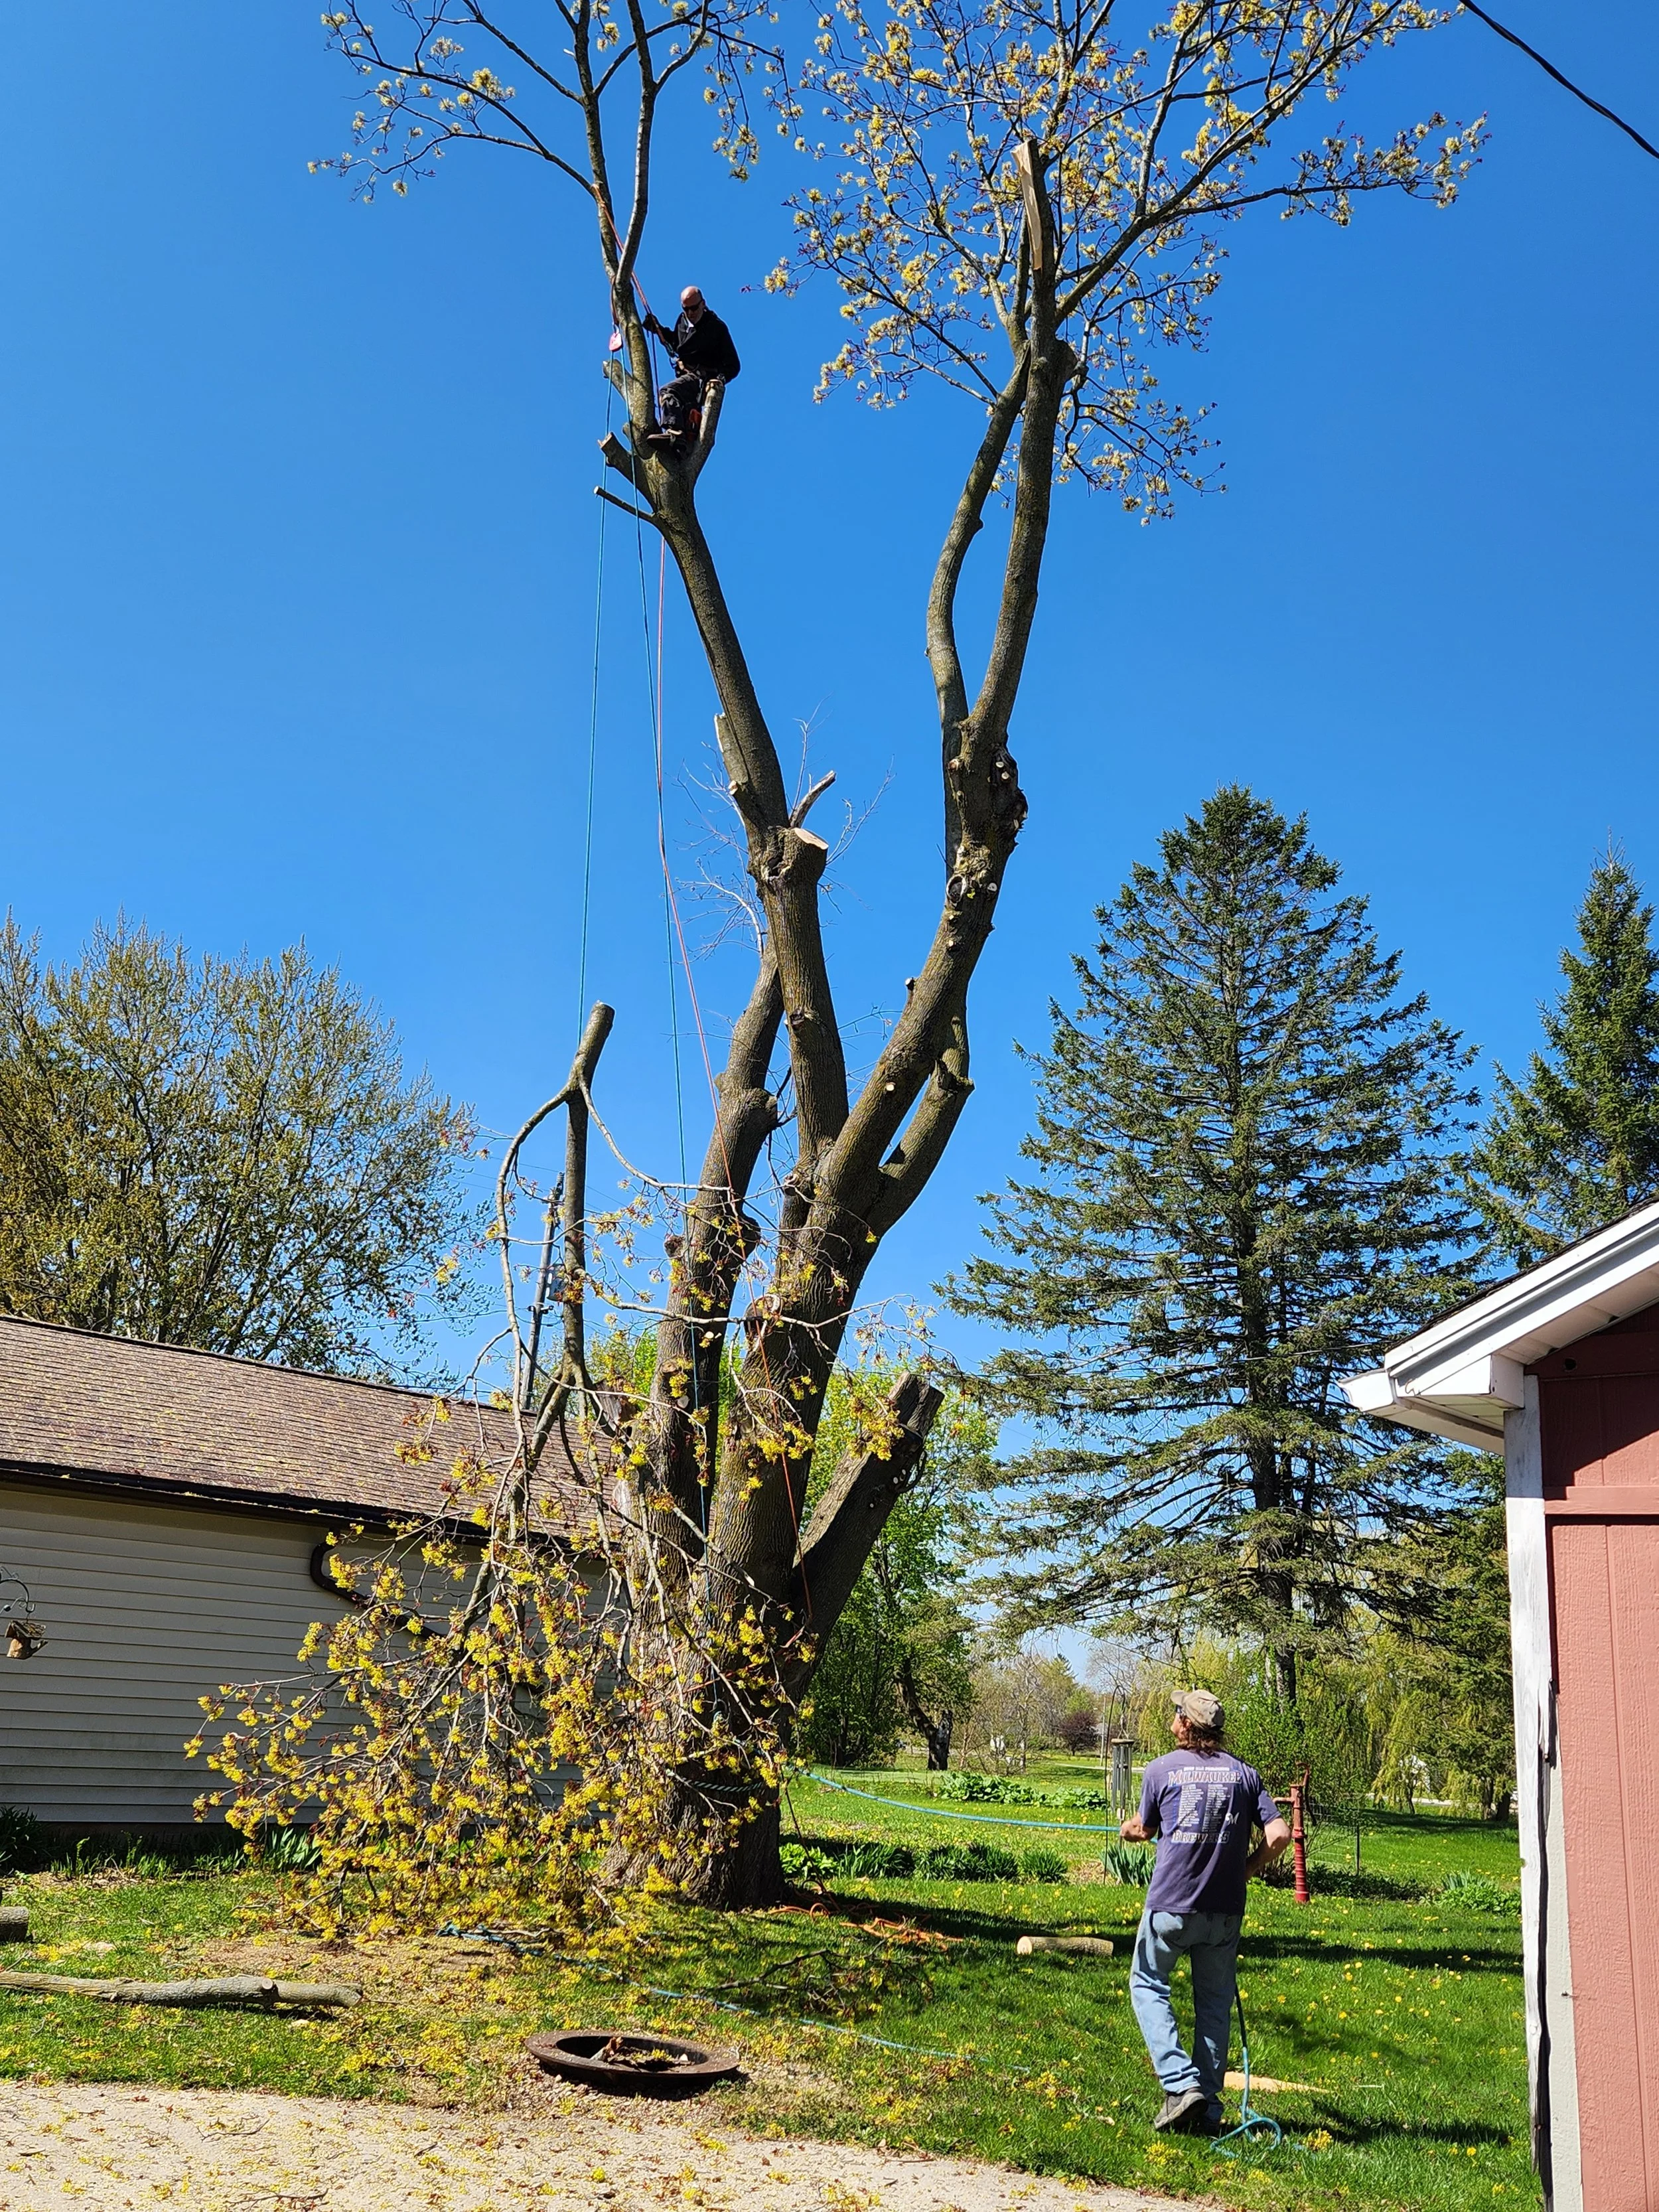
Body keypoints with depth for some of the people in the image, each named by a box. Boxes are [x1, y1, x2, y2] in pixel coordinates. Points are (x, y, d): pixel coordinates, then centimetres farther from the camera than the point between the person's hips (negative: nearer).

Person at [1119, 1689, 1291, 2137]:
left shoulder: (1161, 1769, -2)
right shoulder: (1244, 1774, 4)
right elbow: (1279, 1835, -3)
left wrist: (1127, 1829, 35)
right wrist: (1244, 1870, 12)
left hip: (1170, 1905, -3)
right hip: (1225, 1910, 3)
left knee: (1148, 1985, 14)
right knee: (1215, 2002, 15)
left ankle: (1182, 2084, -1)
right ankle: (1208, 2108, 16)